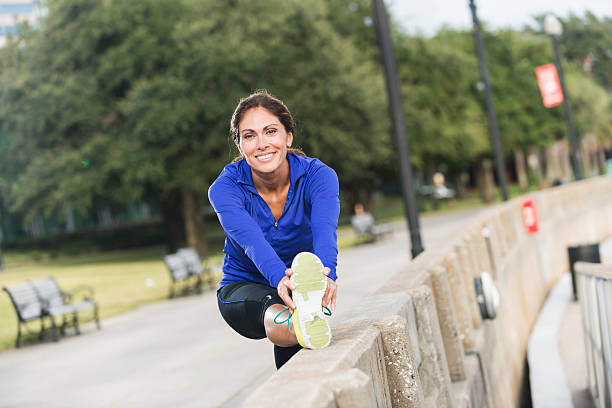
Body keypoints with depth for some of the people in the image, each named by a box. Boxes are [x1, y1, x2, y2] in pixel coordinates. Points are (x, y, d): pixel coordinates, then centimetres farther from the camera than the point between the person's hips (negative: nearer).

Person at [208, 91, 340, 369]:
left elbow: (325, 229, -37)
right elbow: (251, 239, -38)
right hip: (243, 287, -5)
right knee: (273, 310, -40)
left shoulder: (318, 176, -16)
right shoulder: (225, 188, -18)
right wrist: (280, 276, -61)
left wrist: (325, 274, -60)